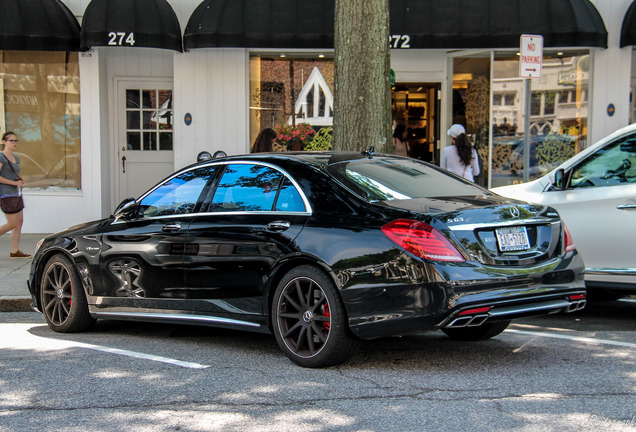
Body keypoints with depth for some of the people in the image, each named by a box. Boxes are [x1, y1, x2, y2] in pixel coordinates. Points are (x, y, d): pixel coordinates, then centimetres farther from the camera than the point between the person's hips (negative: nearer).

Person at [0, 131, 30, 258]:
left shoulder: (16, 158, 15)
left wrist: (21, 179, 5)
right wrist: (15, 183, -18)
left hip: (15, 193, 9)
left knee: (19, 222, 5)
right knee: (12, 224, -9)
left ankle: (15, 251, 8)